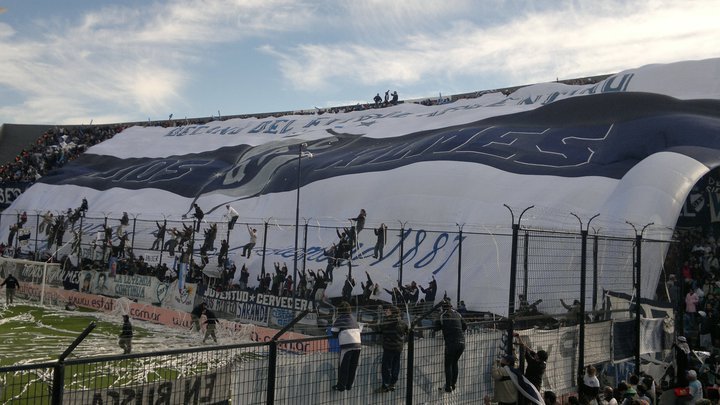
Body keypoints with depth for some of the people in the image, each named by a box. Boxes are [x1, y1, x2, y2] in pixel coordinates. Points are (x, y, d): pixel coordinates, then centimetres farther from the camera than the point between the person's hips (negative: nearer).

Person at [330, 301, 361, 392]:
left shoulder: (339, 320, 1)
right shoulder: (353, 320, 18)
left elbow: (334, 332, 2)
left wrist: (338, 335, 23)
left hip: (346, 344, -6)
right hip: (357, 344, 6)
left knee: (343, 366, 3)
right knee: (353, 366, 14)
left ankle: (341, 386, 7)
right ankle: (349, 385, 21)